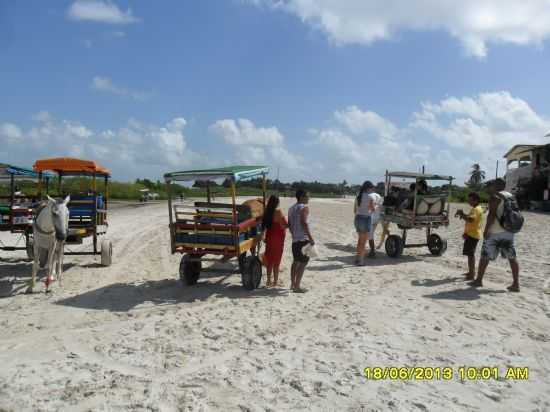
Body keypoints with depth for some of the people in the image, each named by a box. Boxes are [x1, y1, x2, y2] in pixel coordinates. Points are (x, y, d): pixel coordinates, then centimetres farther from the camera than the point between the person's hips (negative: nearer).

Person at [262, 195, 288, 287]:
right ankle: (275, 281, 10)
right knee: (276, 261, 3)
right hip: (277, 239, -6)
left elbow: (265, 226, 7)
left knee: (270, 260, 14)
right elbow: (283, 226, -18)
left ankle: (269, 281, 20)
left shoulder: (267, 212, 4)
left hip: (269, 237, 6)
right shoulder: (278, 211, -15)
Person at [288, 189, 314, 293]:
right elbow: (304, 223, -22)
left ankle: (293, 284, 25)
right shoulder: (304, 208, -11)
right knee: (303, 263, -4)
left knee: (296, 262, 19)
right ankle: (297, 286, -5)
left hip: (295, 239, 9)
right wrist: (311, 237, -21)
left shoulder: (291, 208, 15)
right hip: (303, 239, -9)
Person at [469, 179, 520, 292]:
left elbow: (492, 214, -18)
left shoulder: (494, 197, -10)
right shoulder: (511, 196, 13)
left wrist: (486, 230, -15)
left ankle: (479, 280, 9)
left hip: (495, 232, -7)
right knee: (512, 257, 8)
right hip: (509, 231, 7)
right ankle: (516, 283, 7)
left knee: (485, 256, 2)